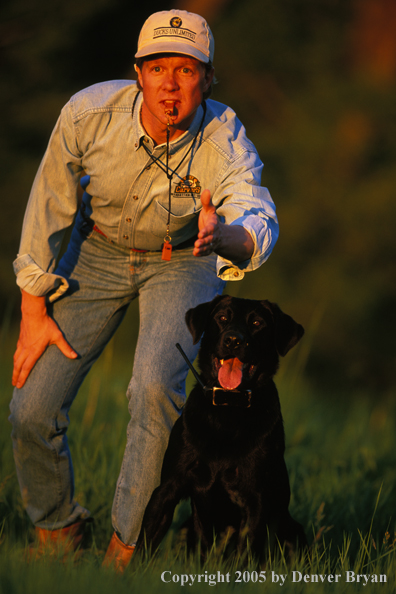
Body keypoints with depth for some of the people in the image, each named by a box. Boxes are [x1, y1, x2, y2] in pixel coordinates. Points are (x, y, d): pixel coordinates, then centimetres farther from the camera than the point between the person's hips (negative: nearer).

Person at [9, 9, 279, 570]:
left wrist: (224, 234, -71)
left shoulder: (225, 140, -30)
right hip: (98, 253, 2)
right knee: (31, 410, -7)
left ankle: (130, 547, -11)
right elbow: (47, 210, -14)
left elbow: (260, 227, -47)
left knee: (156, 388, -28)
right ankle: (57, 530, 21)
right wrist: (34, 311, -11)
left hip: (183, 262, -2)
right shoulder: (88, 113, -27)